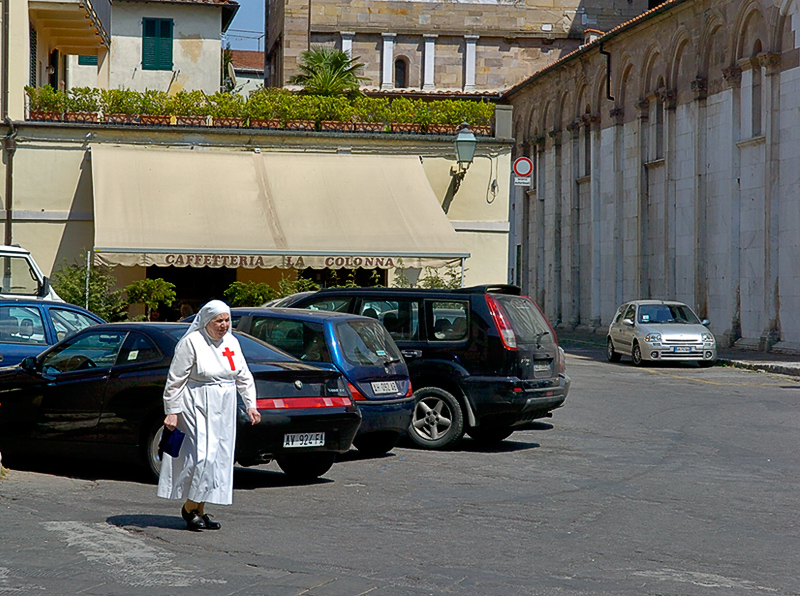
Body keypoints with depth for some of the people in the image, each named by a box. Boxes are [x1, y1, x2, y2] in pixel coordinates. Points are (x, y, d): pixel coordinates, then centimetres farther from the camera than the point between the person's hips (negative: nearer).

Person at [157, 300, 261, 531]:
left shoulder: (232, 343, 11)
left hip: (223, 412, 7)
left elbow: (244, 378, 19)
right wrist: (172, 411, -11)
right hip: (197, 408, -7)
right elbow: (175, 380, -8)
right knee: (204, 456, -15)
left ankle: (199, 510, 13)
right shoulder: (191, 343, -9)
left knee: (219, 459, 5)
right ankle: (189, 507, -2)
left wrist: (251, 405, 10)